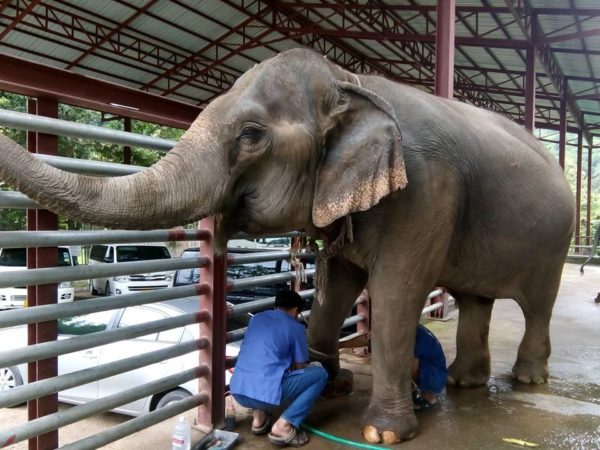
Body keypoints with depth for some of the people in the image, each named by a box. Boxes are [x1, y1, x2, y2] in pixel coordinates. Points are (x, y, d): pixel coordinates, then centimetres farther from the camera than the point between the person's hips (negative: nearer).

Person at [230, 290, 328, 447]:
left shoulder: (257, 318, 19)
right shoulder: (296, 327, 4)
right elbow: (299, 368, 14)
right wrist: (309, 367, 38)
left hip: (238, 392, 7)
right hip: (266, 392, -6)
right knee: (319, 374, 9)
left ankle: (259, 416, 19)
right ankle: (283, 425, 0)